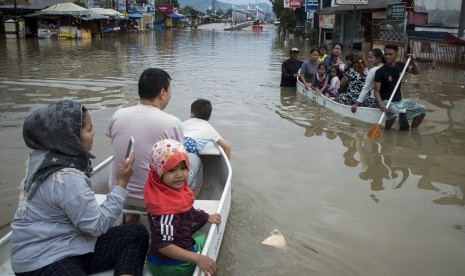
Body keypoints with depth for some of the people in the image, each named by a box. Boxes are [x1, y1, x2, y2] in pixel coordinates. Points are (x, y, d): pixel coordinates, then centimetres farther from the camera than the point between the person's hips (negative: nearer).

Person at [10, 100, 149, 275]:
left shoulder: (50, 157, 4)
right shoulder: (66, 178, -25)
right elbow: (98, 225, -18)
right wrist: (122, 183, -13)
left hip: (68, 244, 10)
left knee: (137, 233, -1)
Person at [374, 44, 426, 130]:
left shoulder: (400, 66, 4)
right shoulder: (380, 72, -13)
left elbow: (416, 72, 20)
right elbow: (376, 91, -17)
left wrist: (413, 62, 0)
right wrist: (381, 103, -35)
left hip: (400, 100, 6)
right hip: (386, 101, -6)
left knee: (422, 110, -5)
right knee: (394, 111, -38)